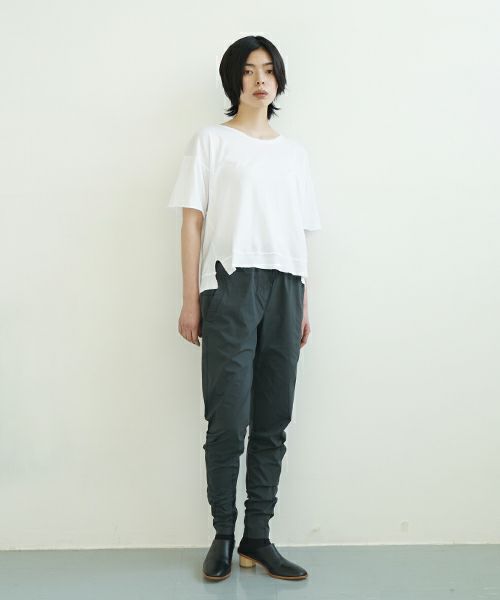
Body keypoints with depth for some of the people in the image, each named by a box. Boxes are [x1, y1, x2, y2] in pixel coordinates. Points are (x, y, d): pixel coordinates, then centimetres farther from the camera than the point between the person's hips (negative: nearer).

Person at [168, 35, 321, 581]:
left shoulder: (293, 151, 20)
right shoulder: (211, 141, 8)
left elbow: (299, 234, 17)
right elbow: (192, 222, 2)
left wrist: (304, 306, 11)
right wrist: (190, 300, -6)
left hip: (284, 290, 4)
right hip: (230, 287, -4)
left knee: (273, 423, 3)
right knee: (228, 422, -5)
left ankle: (257, 538, 12)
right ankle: (223, 536, 8)